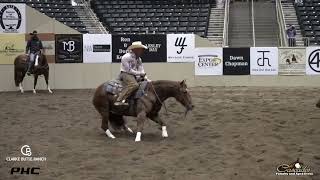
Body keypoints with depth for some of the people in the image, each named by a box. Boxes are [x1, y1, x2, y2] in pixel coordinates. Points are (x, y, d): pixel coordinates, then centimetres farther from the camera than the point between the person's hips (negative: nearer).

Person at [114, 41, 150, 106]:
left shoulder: (139, 59, 17)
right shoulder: (126, 57, -10)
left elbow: (141, 70, 14)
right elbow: (128, 70, -15)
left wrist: (146, 78, -1)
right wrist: (139, 73, -15)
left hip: (135, 76, 9)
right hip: (125, 74, -9)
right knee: (134, 85, -35)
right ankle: (119, 100, -42)